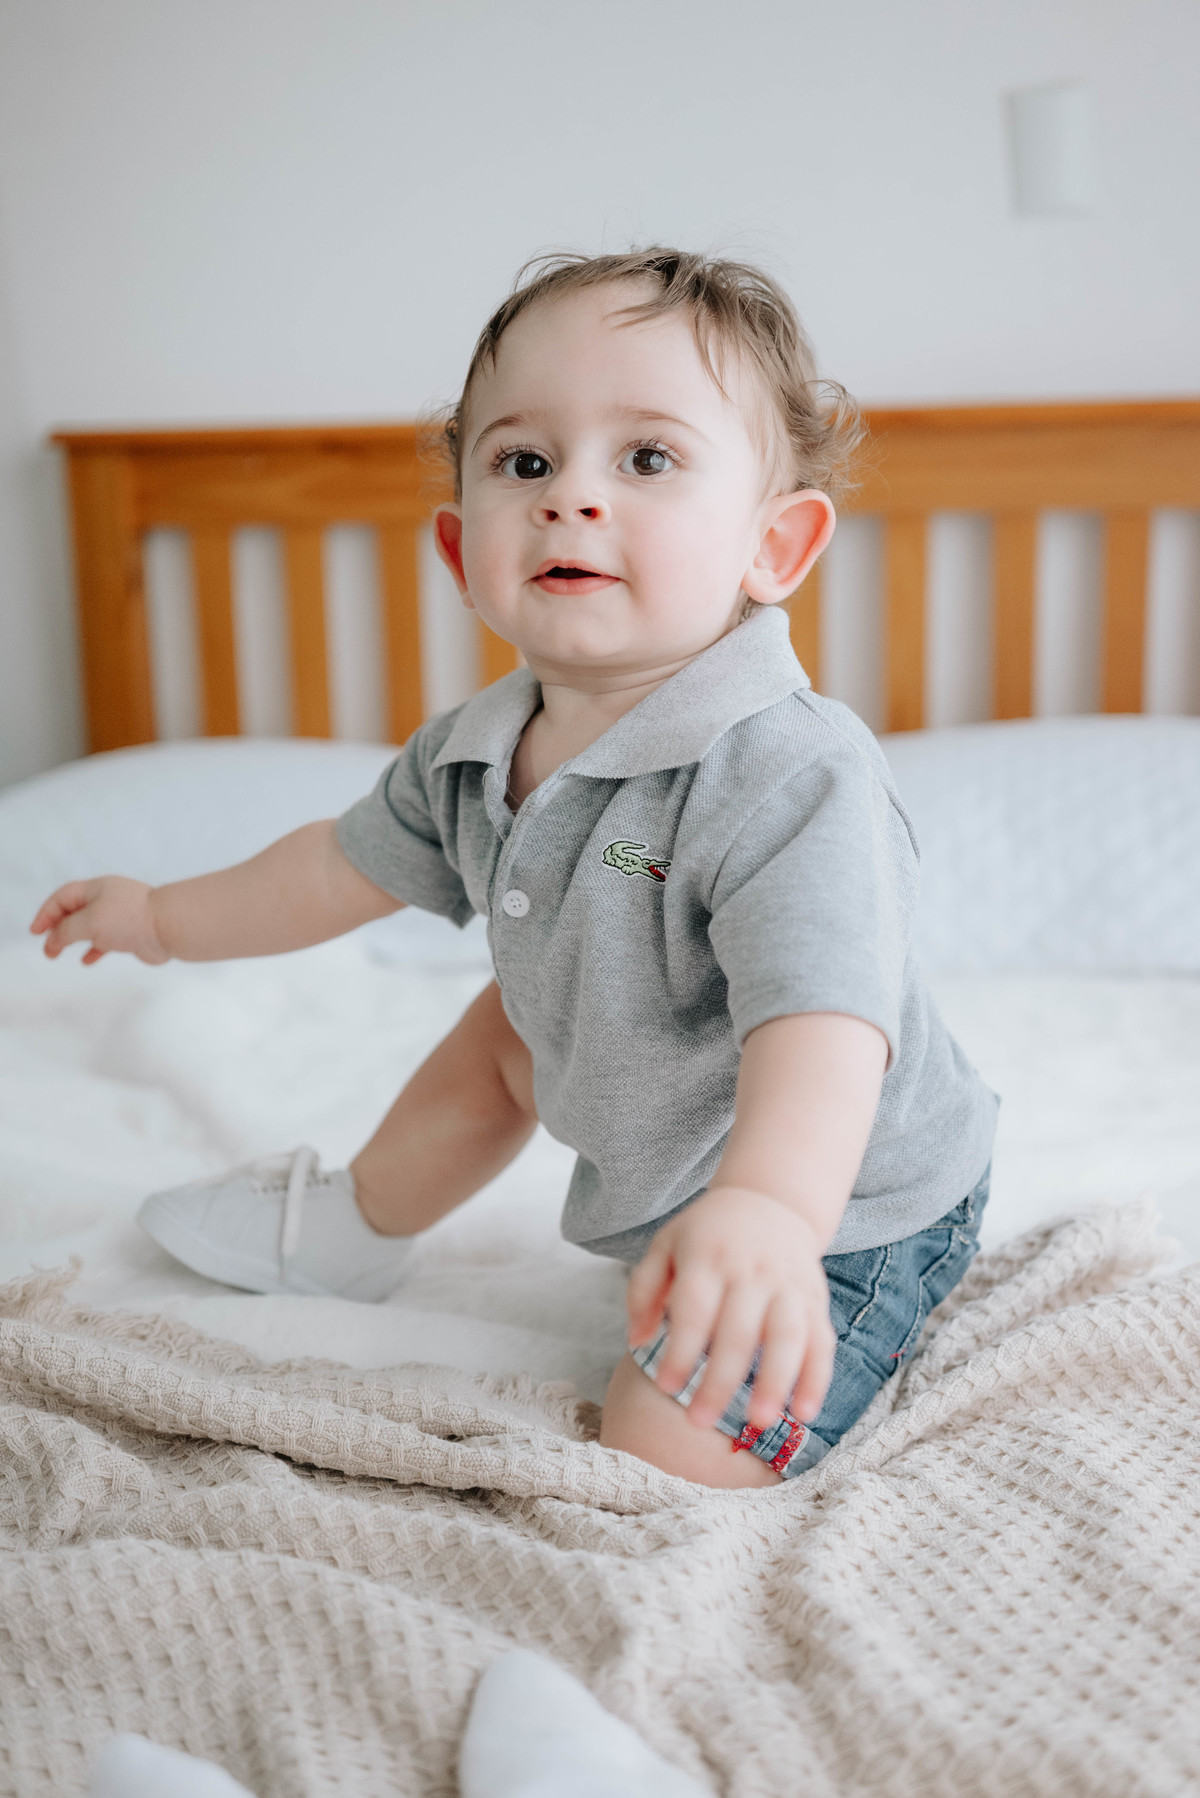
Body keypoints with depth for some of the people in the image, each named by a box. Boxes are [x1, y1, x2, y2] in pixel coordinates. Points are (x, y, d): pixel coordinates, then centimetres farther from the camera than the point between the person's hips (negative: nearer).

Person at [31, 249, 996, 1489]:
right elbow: (351, 863, 10)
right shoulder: (473, 756, -9)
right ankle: (352, 1228, 49)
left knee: (661, 1465, -17)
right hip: (654, 1158, 8)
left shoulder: (794, 781, -36)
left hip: (838, 1213, -7)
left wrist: (762, 1210, -70)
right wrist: (168, 918, 23)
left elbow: (820, 1020, -50)